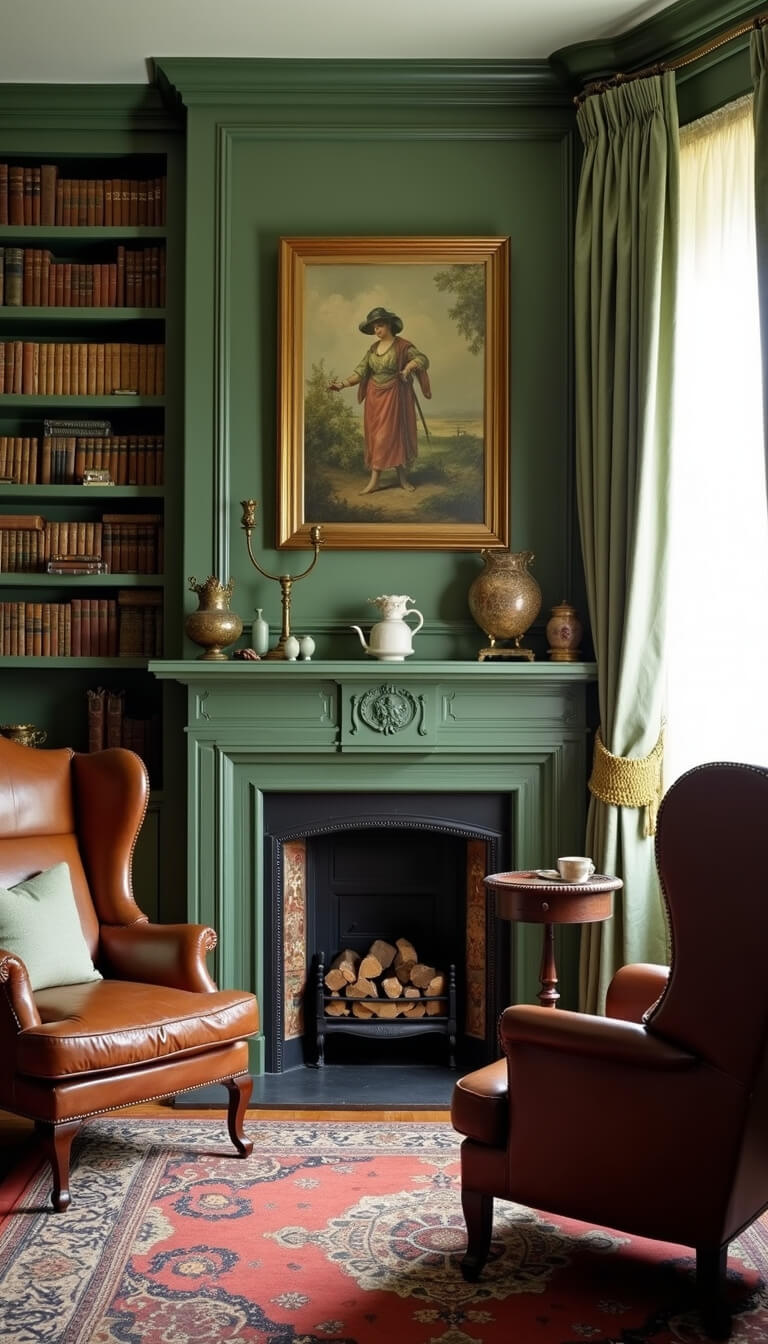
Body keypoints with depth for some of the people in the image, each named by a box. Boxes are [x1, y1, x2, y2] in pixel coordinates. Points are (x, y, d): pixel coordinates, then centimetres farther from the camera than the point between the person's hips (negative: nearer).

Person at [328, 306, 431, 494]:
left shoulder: (402, 346, -7)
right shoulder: (373, 349, 9)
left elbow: (423, 359, -17)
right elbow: (360, 372, 3)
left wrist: (408, 367, -35)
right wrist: (342, 384, -10)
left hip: (393, 397, -5)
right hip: (374, 396, 5)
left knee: (395, 434, -5)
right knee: (375, 436, 2)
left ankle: (402, 477, 2)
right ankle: (375, 480, 2)